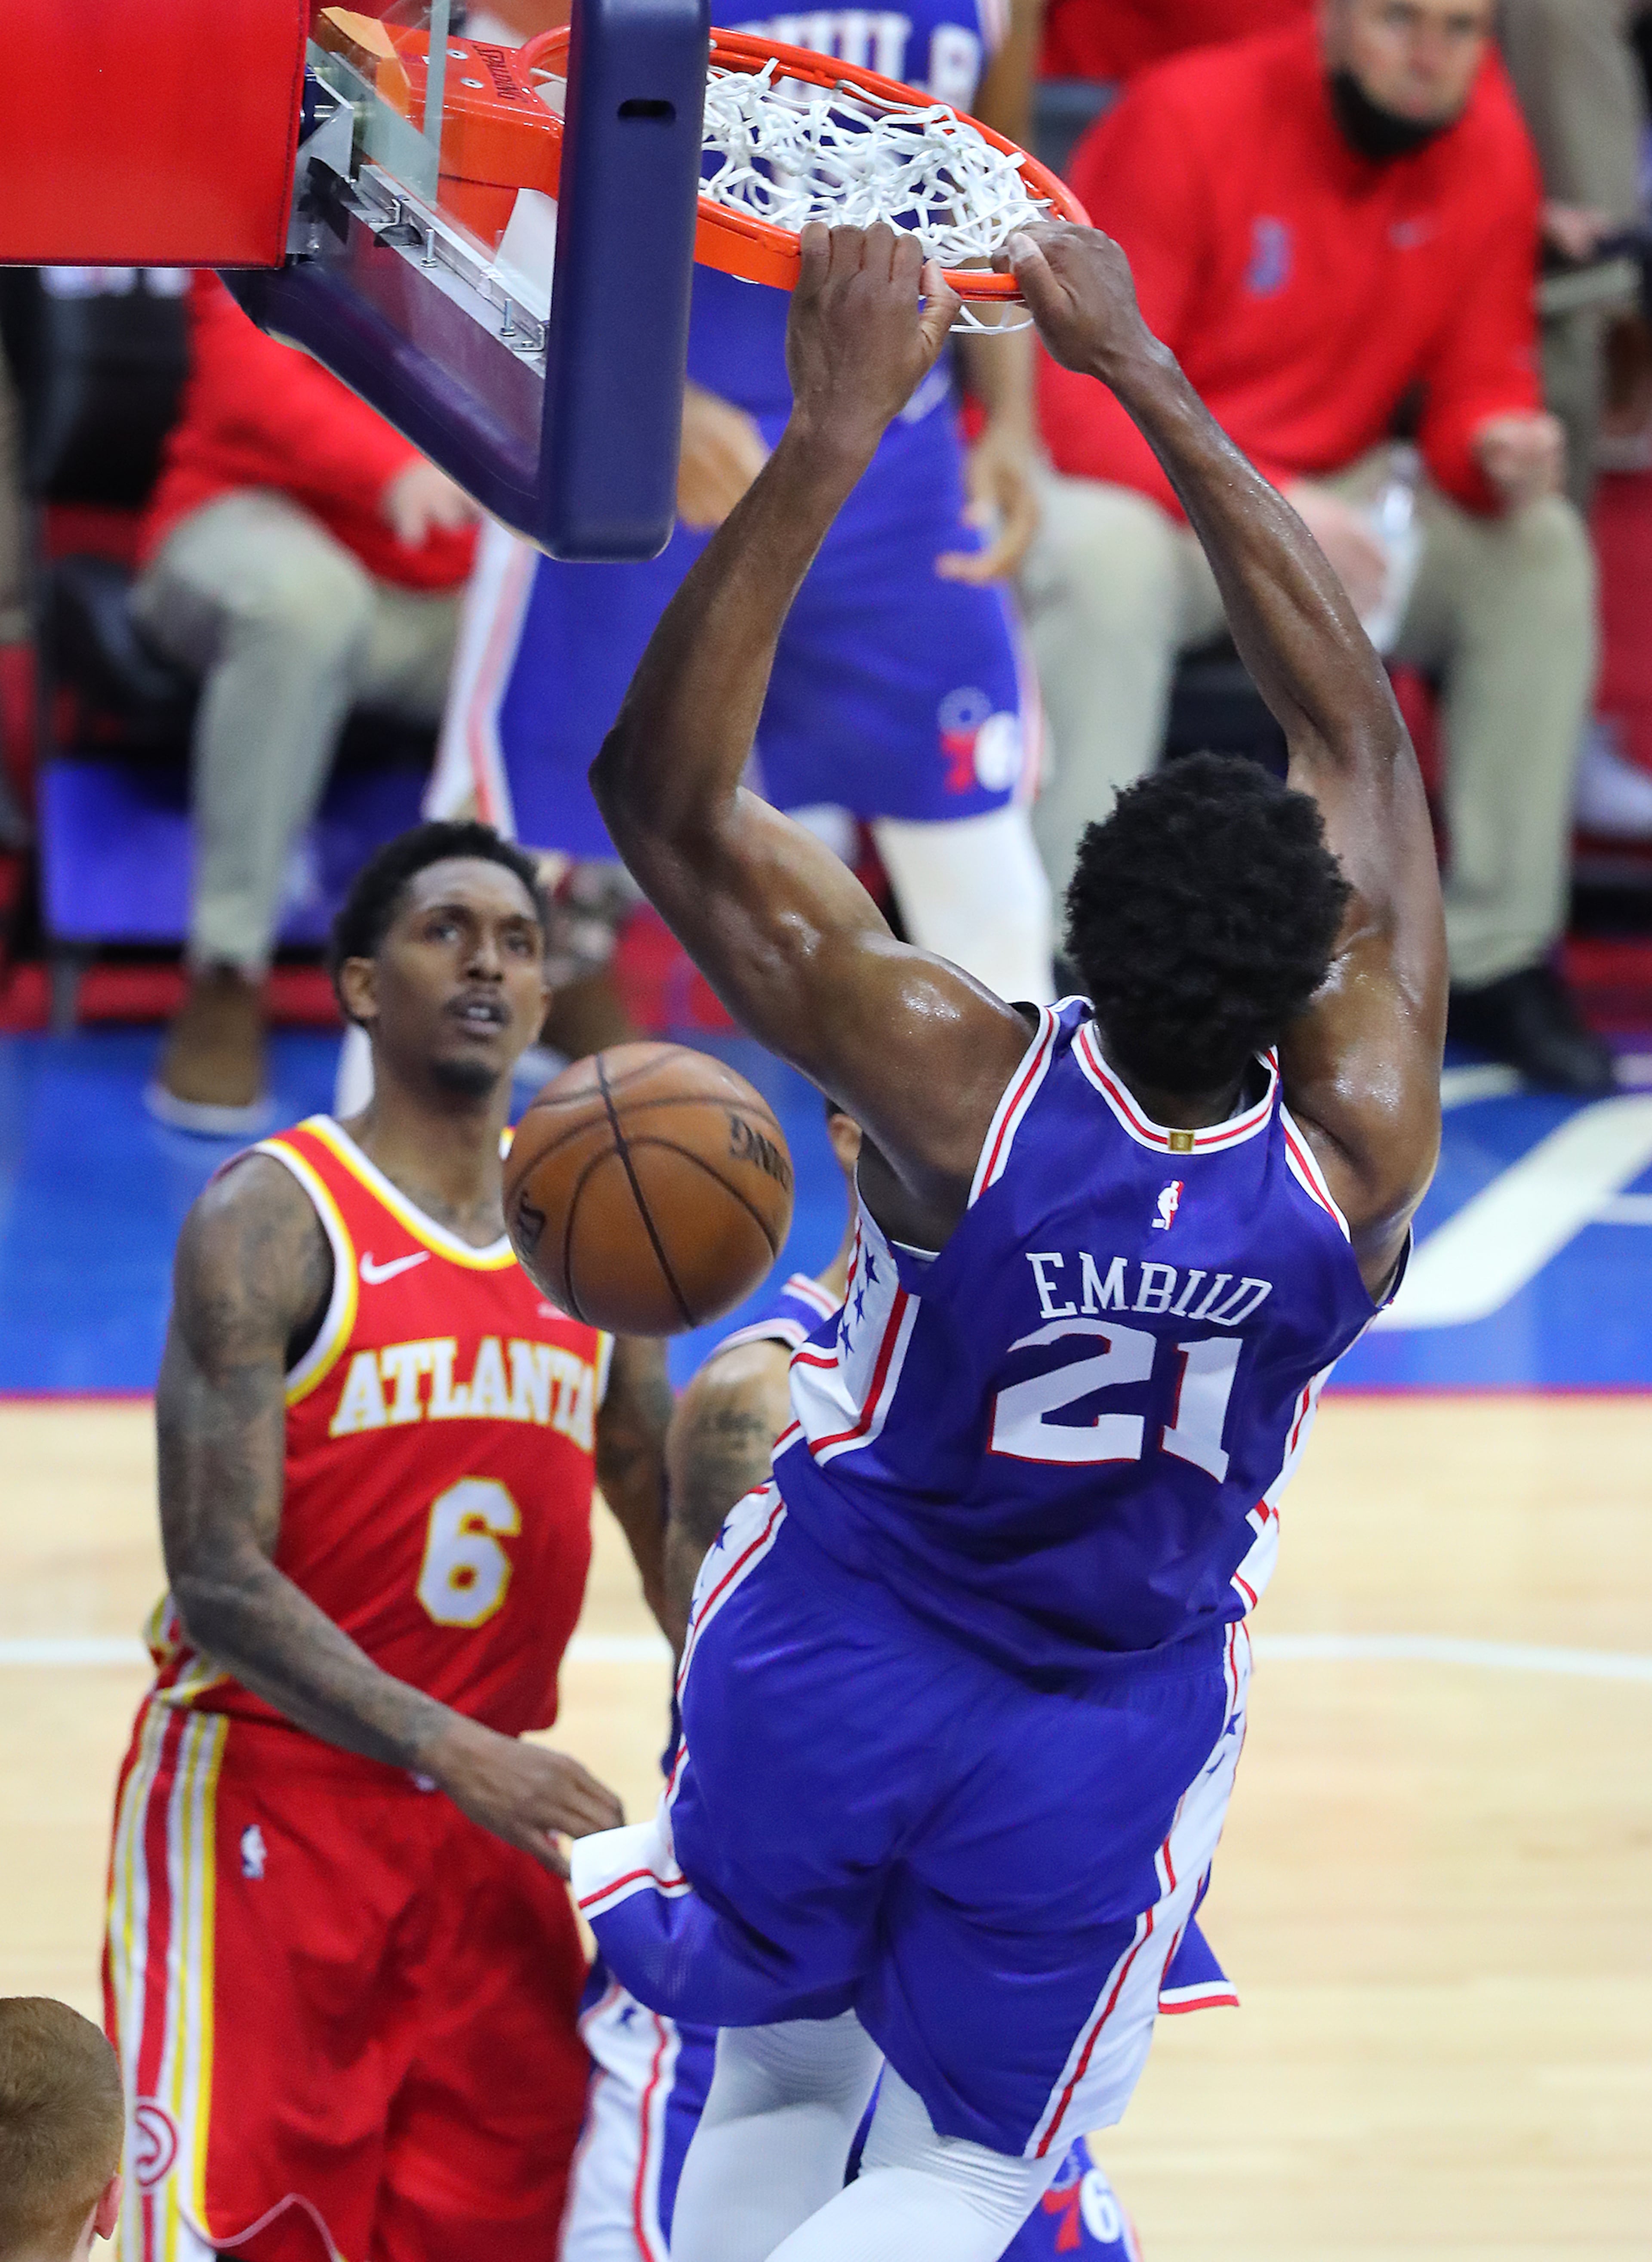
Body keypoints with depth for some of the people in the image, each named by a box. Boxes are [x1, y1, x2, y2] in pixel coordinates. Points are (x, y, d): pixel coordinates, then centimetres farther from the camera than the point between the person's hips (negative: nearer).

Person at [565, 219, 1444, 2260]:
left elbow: (666, 792, -25)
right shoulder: (1360, 1153, -23)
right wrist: (1149, 382, -9)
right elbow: (1361, 734, -12)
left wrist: (830, 437, -28)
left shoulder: (962, 1095, -29)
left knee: (779, 2088, 23)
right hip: (1112, 1735, 0)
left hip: (833, 1657, 0)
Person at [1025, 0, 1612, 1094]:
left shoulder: (1488, 142, -4)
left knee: (1542, 549, -18)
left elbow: (1482, 379, 2)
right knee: (1106, 554, -39)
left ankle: (1500, 956, -10)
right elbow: (1082, 392, -24)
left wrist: (1500, 445, -25)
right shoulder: (1190, 120, -20)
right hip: (1131, 487, -5)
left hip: (1325, 497, 5)